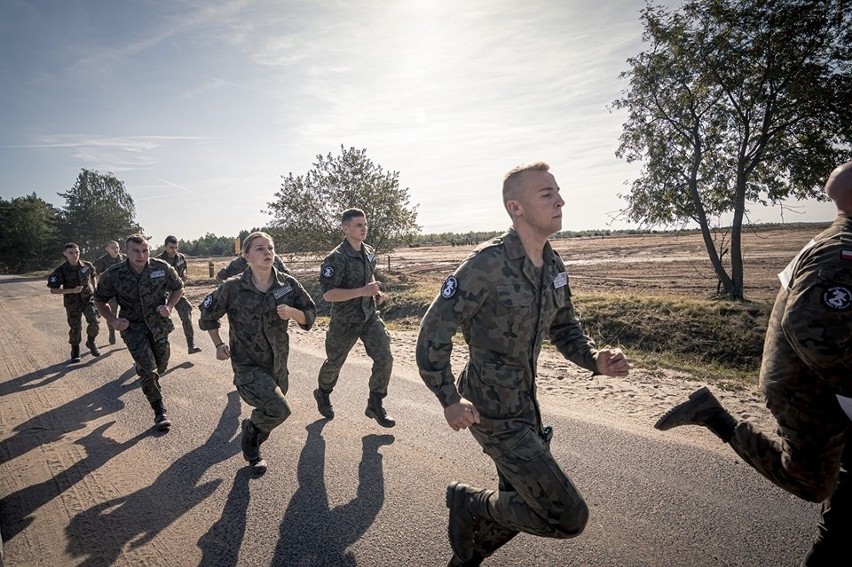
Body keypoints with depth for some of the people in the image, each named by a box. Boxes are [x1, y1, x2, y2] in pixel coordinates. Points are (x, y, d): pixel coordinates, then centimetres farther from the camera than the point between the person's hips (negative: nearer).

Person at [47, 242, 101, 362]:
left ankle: (90, 342, 11)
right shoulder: (61, 270, -13)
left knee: (94, 321, -16)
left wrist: (94, 288, 5)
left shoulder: (87, 265, -5)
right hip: (73, 303, -1)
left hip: (88, 299, 1)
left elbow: (93, 276, 17)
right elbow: (53, 290, -10)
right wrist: (72, 290, -21)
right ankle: (75, 351, 30)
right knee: (75, 328, 7)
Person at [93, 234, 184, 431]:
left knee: (161, 364, 17)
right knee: (149, 369, -11)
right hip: (133, 326, -2)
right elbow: (100, 300, 1)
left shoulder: (162, 268, -13)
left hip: (158, 323, 3)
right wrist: (113, 320, -14)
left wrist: (169, 306, -13)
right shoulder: (113, 275, -15)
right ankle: (160, 412, 2)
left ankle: (143, 373, 54)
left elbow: (178, 287, 4)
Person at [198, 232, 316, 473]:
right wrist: (219, 344, 0)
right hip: (248, 365, -4)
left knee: (269, 413, 21)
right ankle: (251, 429, 14)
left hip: (278, 364, 4)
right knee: (279, 410, -21)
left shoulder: (288, 283, -8)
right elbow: (207, 315, 3)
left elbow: (310, 315, -3)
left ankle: (253, 446, 54)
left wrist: (293, 312, -22)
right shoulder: (233, 288, -14)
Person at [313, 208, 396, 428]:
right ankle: (322, 393, 45)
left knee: (384, 358, -8)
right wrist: (363, 291, -31)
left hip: (370, 316, 5)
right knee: (334, 363, 15)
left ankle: (375, 405, 10)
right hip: (345, 321, -5)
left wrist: (378, 294, 2)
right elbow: (328, 294, -25)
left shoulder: (369, 252, 3)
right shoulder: (336, 258, -20)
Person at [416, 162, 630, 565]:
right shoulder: (487, 264, -23)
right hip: (493, 411, -8)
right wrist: (448, 399, -18)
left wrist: (595, 360, -6)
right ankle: (469, 503, 15)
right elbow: (434, 332, -18)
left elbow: (564, 327, 12)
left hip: (526, 404, 8)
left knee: (515, 506, 23)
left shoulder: (553, 266, 2)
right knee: (569, 517, -5)